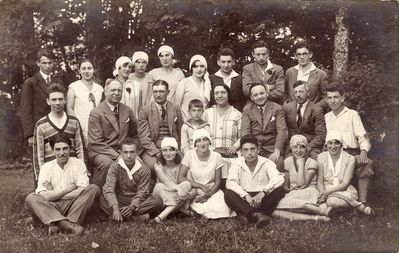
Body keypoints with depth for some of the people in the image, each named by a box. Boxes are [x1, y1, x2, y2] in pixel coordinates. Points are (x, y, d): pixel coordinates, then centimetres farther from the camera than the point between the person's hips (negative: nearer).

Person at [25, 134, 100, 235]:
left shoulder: (78, 163, 3)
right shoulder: (46, 167, 4)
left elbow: (83, 191, -12)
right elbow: (43, 196, -10)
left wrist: (53, 194, -9)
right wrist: (68, 189, -11)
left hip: (73, 205, 0)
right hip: (52, 207, 1)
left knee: (94, 188, -23)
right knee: (30, 198, -24)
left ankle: (57, 224, -31)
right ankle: (67, 224, -41)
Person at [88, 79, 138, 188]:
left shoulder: (127, 110, 9)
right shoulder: (96, 113, -7)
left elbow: (134, 135, 20)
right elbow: (96, 143, -13)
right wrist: (116, 156, -22)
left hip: (123, 151, 4)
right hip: (99, 152, -4)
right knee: (106, 163, -36)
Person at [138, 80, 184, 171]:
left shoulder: (175, 108, 12)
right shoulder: (144, 110, 4)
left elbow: (181, 132, 15)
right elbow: (144, 137, -3)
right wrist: (157, 152, -16)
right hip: (152, 148, -1)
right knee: (152, 165, -32)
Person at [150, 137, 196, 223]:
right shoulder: (159, 165, -6)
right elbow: (166, 182, -24)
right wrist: (178, 188, -45)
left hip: (180, 196, 1)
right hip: (162, 197, -1)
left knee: (187, 184, -28)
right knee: (159, 186, -29)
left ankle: (161, 216, -36)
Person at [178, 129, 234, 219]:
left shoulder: (216, 157, -5)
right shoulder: (189, 155, -9)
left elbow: (217, 181, 1)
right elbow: (180, 178, -12)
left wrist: (208, 195, -15)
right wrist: (201, 186, -19)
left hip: (212, 191, 2)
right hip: (193, 192, -2)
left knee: (221, 210, -24)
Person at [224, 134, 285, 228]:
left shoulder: (267, 163, -3)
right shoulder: (236, 164, -1)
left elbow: (279, 178, -21)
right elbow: (230, 183, -17)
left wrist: (263, 192, -36)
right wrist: (246, 195, -33)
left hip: (263, 199, 0)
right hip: (245, 199, 0)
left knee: (279, 190, -26)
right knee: (228, 194, -28)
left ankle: (247, 215, -30)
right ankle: (258, 215, -37)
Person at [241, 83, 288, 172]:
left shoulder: (277, 109, 8)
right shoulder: (247, 110, 12)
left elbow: (282, 131, -2)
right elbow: (245, 132, 2)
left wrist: (277, 151, -16)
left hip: (272, 149, 0)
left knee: (278, 164, -30)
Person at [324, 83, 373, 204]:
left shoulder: (352, 114, 8)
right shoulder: (326, 117, 19)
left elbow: (362, 136, 0)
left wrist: (363, 151, -18)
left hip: (352, 152, -2)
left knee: (366, 163, -32)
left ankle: (362, 201, -28)